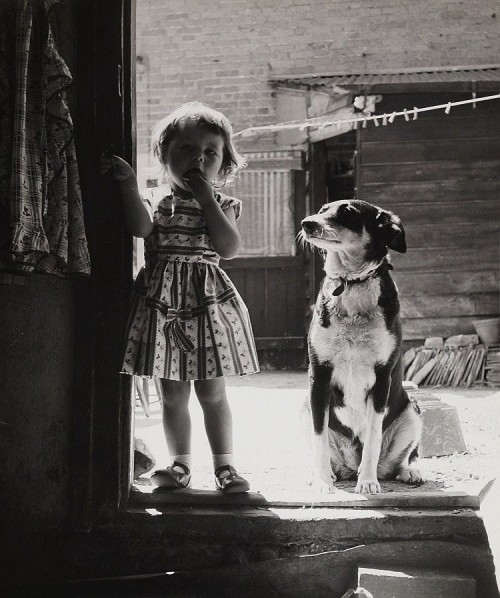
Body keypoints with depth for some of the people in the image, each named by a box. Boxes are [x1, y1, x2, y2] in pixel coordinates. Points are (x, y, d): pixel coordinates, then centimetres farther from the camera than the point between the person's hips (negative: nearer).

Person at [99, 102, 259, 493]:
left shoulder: (222, 205, 6)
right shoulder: (156, 199, 6)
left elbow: (229, 248, -12)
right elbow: (141, 227, -15)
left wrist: (206, 198, -12)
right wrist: (129, 184, -20)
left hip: (208, 301, -1)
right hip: (162, 302, 1)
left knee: (212, 391, 3)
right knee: (173, 393, 6)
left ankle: (224, 465, 12)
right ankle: (180, 464, 17)